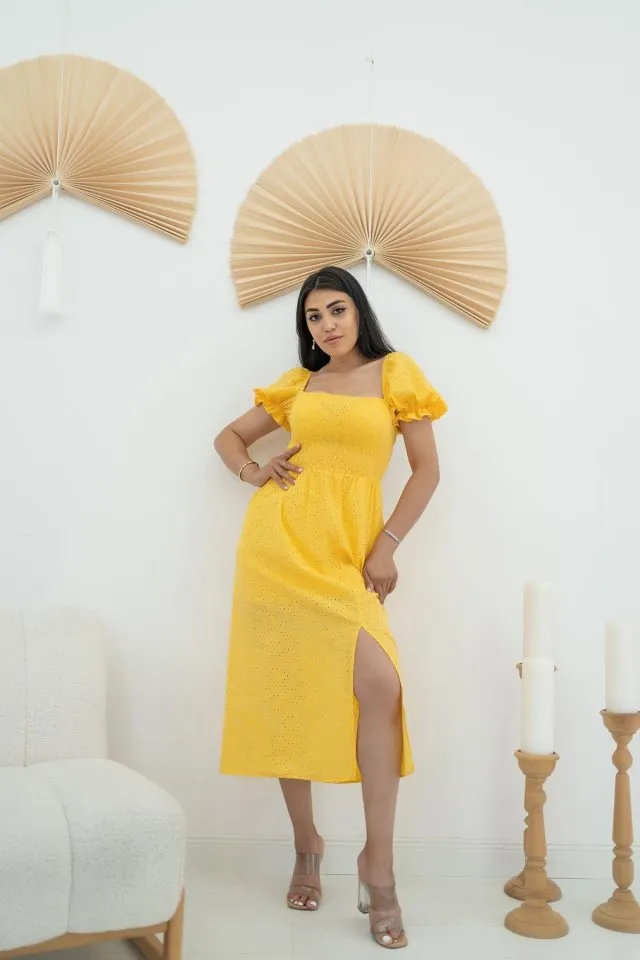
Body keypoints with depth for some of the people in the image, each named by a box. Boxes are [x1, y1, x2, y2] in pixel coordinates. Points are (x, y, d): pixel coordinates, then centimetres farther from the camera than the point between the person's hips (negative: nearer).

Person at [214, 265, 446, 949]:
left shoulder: (395, 373, 7)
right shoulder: (297, 384, 15)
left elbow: (426, 469, 5)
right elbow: (229, 437, 25)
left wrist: (387, 546, -4)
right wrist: (254, 472, 4)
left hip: (348, 548, -2)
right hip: (280, 538, 2)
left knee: (380, 687, -16)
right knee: (286, 690, 0)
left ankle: (377, 863, -2)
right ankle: (306, 843, 19)